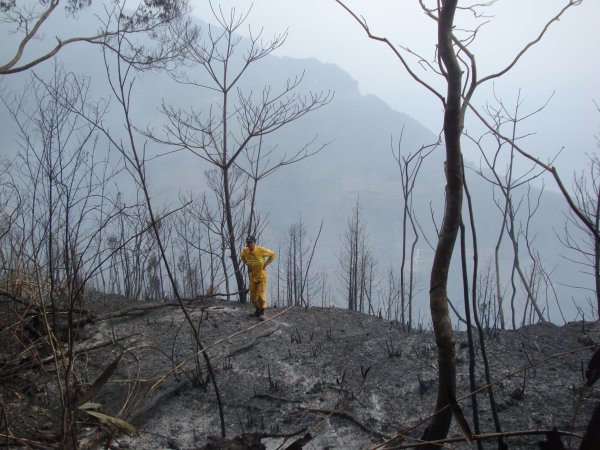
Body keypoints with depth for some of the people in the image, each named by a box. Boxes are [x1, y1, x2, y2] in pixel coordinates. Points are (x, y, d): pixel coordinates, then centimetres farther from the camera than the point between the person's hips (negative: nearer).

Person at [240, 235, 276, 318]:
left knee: (261, 295, -9)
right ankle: (257, 309, 30)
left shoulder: (261, 250, -18)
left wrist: (266, 264, -8)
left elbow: (272, 254, -3)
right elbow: (243, 256, 21)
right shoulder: (244, 251, -6)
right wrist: (247, 264, 8)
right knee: (253, 296, 9)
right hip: (252, 276, 4)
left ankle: (262, 311, 7)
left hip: (261, 276, -4)